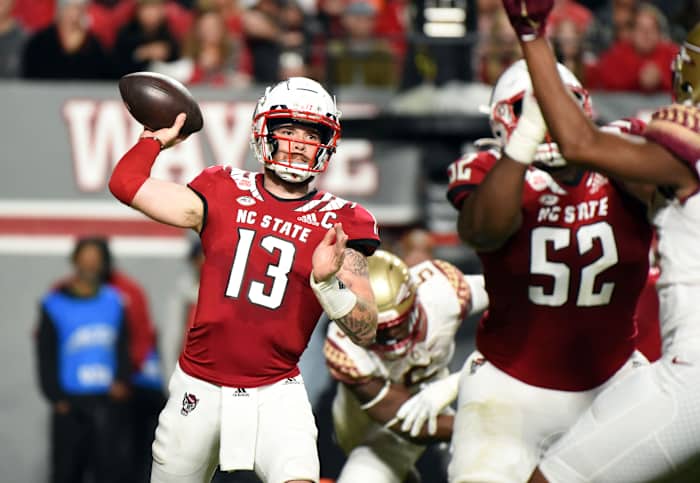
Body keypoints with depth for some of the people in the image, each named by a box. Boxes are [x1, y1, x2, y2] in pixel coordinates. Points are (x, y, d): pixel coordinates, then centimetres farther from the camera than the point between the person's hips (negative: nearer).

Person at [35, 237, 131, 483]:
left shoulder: (114, 301, 10)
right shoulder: (55, 305, 1)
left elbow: (124, 348, 13)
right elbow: (46, 357, 2)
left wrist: (122, 380, -4)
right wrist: (56, 398, -6)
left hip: (109, 399, 1)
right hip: (71, 403, -1)